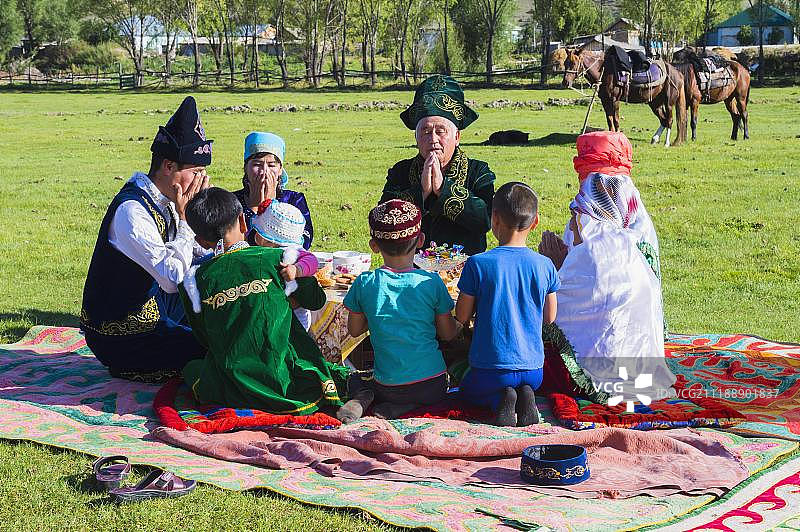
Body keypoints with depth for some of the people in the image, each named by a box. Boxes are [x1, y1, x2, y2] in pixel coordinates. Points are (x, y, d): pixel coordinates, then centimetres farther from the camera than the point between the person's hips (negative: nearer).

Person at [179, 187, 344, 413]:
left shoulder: (197, 282, -4)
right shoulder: (275, 258, -5)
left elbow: (205, 339, 8)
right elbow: (316, 300, 11)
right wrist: (297, 273, 30)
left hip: (233, 393, 0)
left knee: (192, 369, 29)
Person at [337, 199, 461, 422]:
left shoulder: (364, 283, -7)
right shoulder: (432, 281, -7)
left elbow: (354, 330, 7)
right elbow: (448, 334, 3)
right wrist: (458, 324, 23)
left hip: (388, 386, 2)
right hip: (433, 386, -2)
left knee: (355, 377, 34)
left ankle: (362, 397, -4)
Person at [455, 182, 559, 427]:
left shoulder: (478, 264, -14)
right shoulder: (544, 265, -4)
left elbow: (462, 316, -6)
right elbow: (549, 317, 7)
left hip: (491, 370, -3)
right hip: (532, 369, 3)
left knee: (467, 389, 30)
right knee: (526, 385, 37)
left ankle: (500, 400, -3)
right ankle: (525, 397, 1)